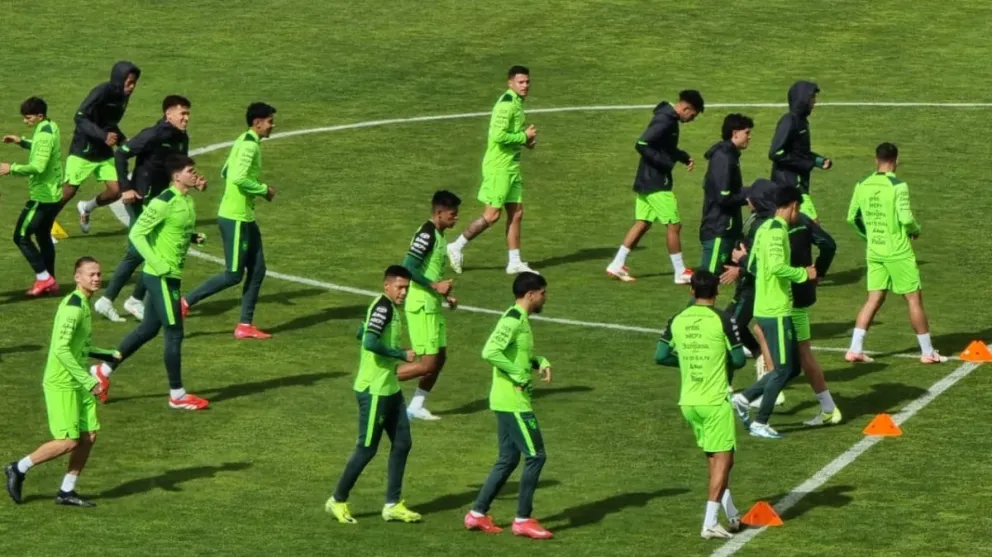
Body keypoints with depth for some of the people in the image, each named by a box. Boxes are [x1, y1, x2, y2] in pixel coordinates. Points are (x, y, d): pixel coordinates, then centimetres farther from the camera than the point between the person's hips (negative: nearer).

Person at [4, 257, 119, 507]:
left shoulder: (84, 305, 11)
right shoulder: (72, 307, -19)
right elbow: (61, 349, -26)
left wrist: (108, 356, 18)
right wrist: (88, 381, -26)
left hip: (78, 384, 9)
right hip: (61, 385, -9)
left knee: (89, 436, 5)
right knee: (69, 441, -8)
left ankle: (67, 491, 15)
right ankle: (18, 469, 9)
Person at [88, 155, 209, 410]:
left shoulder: (188, 200, 9)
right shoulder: (164, 202, -18)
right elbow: (136, 234, -19)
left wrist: (194, 237, 3)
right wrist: (159, 265, -23)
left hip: (171, 276, 9)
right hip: (160, 276, -9)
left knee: (148, 329, 17)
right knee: (174, 334, -2)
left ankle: (103, 372, 28)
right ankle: (177, 395, 9)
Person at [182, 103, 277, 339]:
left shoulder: (244, 142, 13)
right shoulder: (250, 146, -17)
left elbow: (226, 172, 21)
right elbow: (239, 178, -28)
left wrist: (258, 191, 14)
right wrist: (264, 190, -15)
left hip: (245, 217, 10)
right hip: (235, 219, -10)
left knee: (257, 270, 9)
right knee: (233, 275, -5)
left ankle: (245, 325, 12)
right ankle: (186, 302, 2)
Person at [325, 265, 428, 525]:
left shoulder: (392, 308, 11)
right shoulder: (383, 307, -19)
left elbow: (362, 334, 24)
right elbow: (370, 343, -31)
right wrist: (402, 354, -22)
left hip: (390, 389, 10)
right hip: (374, 391, -10)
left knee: (402, 443, 10)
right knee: (366, 449, -1)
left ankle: (393, 505, 16)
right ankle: (338, 501, 13)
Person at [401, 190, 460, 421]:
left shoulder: (438, 235, 13)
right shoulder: (426, 235, -17)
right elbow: (408, 268, -23)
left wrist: (445, 295, 13)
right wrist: (435, 286, -20)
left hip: (432, 306, 10)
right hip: (421, 307, -10)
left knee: (439, 358, 12)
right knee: (429, 363, -10)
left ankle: (416, 406, 18)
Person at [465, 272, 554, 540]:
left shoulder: (519, 319, 13)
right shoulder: (513, 320, -17)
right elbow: (490, 352, -29)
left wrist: (540, 363, 8)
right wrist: (519, 376, -22)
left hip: (510, 402, 10)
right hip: (513, 402, -10)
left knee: (508, 459, 14)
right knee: (536, 456, -4)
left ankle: (478, 514, 18)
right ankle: (523, 520, 2)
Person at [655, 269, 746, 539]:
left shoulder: (677, 321, 2)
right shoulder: (722, 320, -11)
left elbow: (661, 356, 3)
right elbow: (739, 359, -10)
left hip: (688, 401, 6)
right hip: (715, 400, -5)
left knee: (715, 459, 19)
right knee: (722, 459, 0)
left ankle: (732, 515, 25)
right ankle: (710, 523, -8)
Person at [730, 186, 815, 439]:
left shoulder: (765, 228, 13)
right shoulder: (778, 230, -16)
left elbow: (752, 266, 20)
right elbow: (777, 266, -29)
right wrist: (803, 274, -15)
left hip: (767, 307, 10)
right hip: (776, 311, -10)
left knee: (792, 367, 14)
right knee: (783, 370, -2)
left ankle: (744, 398, 15)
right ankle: (760, 423, 4)